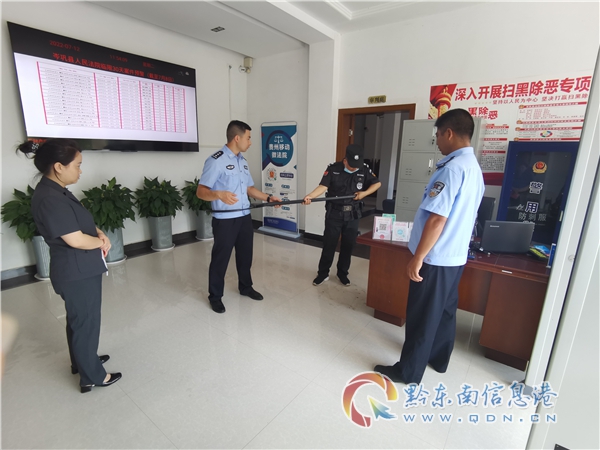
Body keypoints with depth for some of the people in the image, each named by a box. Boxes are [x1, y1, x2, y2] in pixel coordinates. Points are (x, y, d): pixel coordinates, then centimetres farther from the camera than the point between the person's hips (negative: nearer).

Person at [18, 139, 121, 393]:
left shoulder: (56, 191, 6)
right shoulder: (49, 199, -25)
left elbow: (81, 222, 15)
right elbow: (76, 240, -26)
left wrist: (99, 234, -4)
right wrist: (102, 241, -8)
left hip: (80, 269, 10)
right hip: (77, 272, -10)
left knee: (78, 319, 25)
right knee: (86, 322, 6)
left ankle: (81, 361, 45)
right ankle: (92, 377, 25)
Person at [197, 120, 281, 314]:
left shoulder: (242, 160, 13)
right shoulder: (216, 161, -14)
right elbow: (201, 191, -19)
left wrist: (268, 197, 7)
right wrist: (219, 194, -38)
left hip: (245, 217, 8)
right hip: (225, 220, -7)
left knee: (245, 255, 18)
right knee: (220, 258, 6)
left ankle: (245, 287, 38)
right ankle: (215, 296, 24)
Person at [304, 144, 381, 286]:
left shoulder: (364, 170, 0)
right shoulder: (333, 169, -9)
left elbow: (377, 183, 10)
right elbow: (323, 186, -19)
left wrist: (364, 193, -7)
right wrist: (310, 196, -37)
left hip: (352, 215, 3)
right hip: (334, 214, -2)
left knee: (348, 245, 11)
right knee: (329, 244, 4)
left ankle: (343, 273, 29)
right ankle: (323, 273, 20)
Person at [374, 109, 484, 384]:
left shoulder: (452, 168, -21)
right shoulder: (474, 168, 11)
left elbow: (437, 219, -26)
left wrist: (417, 258, -20)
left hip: (436, 258, -9)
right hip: (455, 255, 9)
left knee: (422, 316, 3)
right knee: (444, 310, 21)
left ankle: (408, 371, 19)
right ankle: (438, 358, 39)